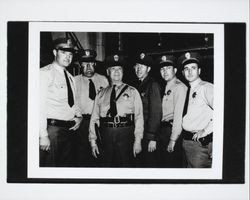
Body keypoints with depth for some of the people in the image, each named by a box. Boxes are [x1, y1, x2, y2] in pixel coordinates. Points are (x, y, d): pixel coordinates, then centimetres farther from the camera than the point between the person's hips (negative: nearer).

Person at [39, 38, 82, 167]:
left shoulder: (70, 77, 16)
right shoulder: (45, 73, -8)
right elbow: (40, 105, -16)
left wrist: (79, 116, 6)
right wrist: (43, 135, -22)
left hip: (69, 129, 8)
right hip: (52, 128, -8)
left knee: (65, 165, 13)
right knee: (49, 165, -4)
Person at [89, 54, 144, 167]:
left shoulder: (132, 92, 8)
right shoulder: (101, 94, 14)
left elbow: (139, 117, 1)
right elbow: (94, 118, 12)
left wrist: (138, 141, -7)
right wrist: (93, 141, 5)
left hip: (125, 135, -2)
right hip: (106, 135, 2)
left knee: (125, 165, -3)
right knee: (107, 165, 4)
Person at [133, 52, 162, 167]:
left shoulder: (153, 85, -10)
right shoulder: (138, 86, 13)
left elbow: (156, 113, -16)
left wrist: (152, 138, -20)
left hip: (148, 133, -7)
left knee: (149, 163, -1)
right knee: (140, 163, 13)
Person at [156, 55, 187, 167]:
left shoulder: (179, 87, -10)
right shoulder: (167, 87, 18)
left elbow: (179, 115, -17)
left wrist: (173, 140, -19)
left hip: (173, 130, -9)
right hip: (164, 130, 9)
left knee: (173, 165, -5)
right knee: (164, 164, 14)